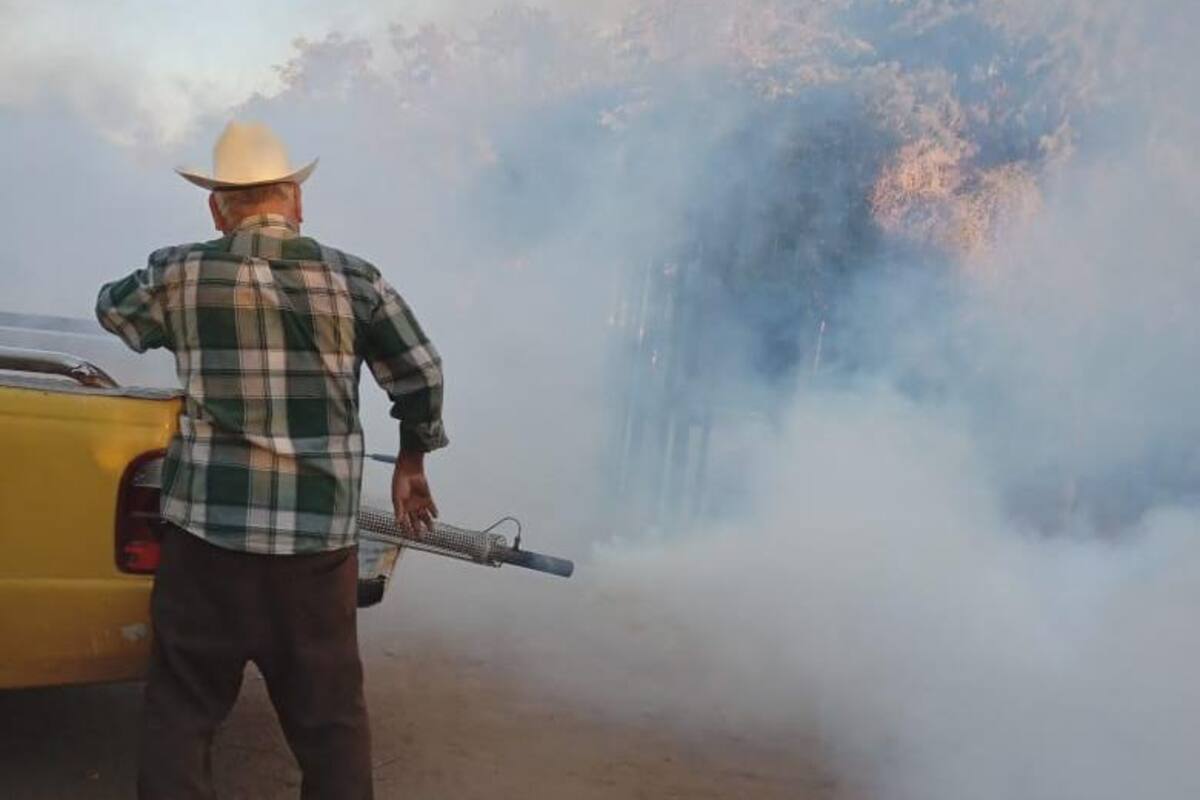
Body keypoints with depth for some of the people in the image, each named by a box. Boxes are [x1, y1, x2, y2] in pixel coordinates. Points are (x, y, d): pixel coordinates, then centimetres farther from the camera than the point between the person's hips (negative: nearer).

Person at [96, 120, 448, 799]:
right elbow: (423, 375, 8)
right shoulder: (356, 279, 2)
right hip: (321, 535, 1)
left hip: (208, 527, -1)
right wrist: (412, 464, 24)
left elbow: (111, 310, 21)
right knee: (332, 716, 12)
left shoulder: (179, 274, 1)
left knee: (180, 711, 13)